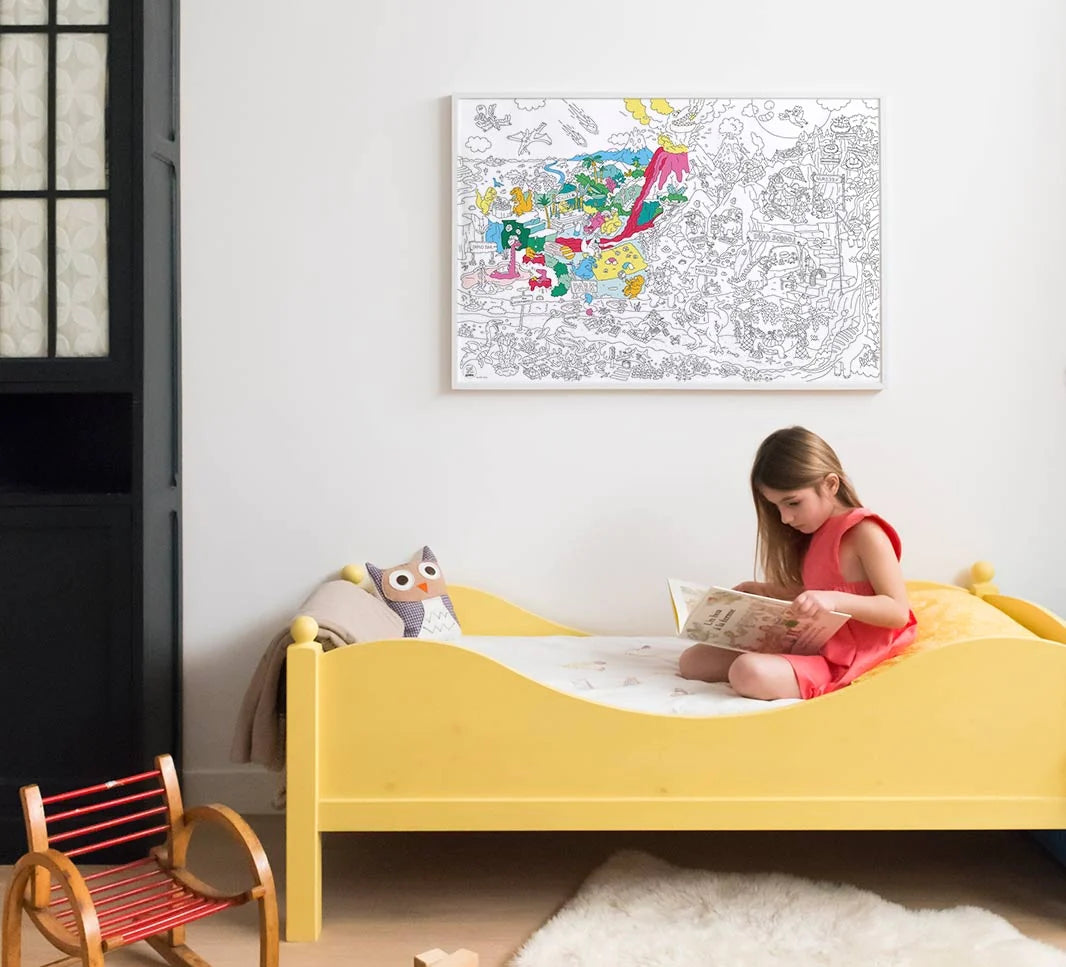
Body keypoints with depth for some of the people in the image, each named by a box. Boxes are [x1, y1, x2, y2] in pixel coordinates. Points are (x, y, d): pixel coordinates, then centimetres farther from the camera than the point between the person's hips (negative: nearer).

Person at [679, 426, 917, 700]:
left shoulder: (864, 532, -13)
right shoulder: (816, 534, 14)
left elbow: (898, 611, -18)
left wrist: (835, 600, -31)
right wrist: (764, 591, 11)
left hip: (841, 663, -10)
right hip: (807, 647, 10)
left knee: (749, 674, -35)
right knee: (693, 659, 2)